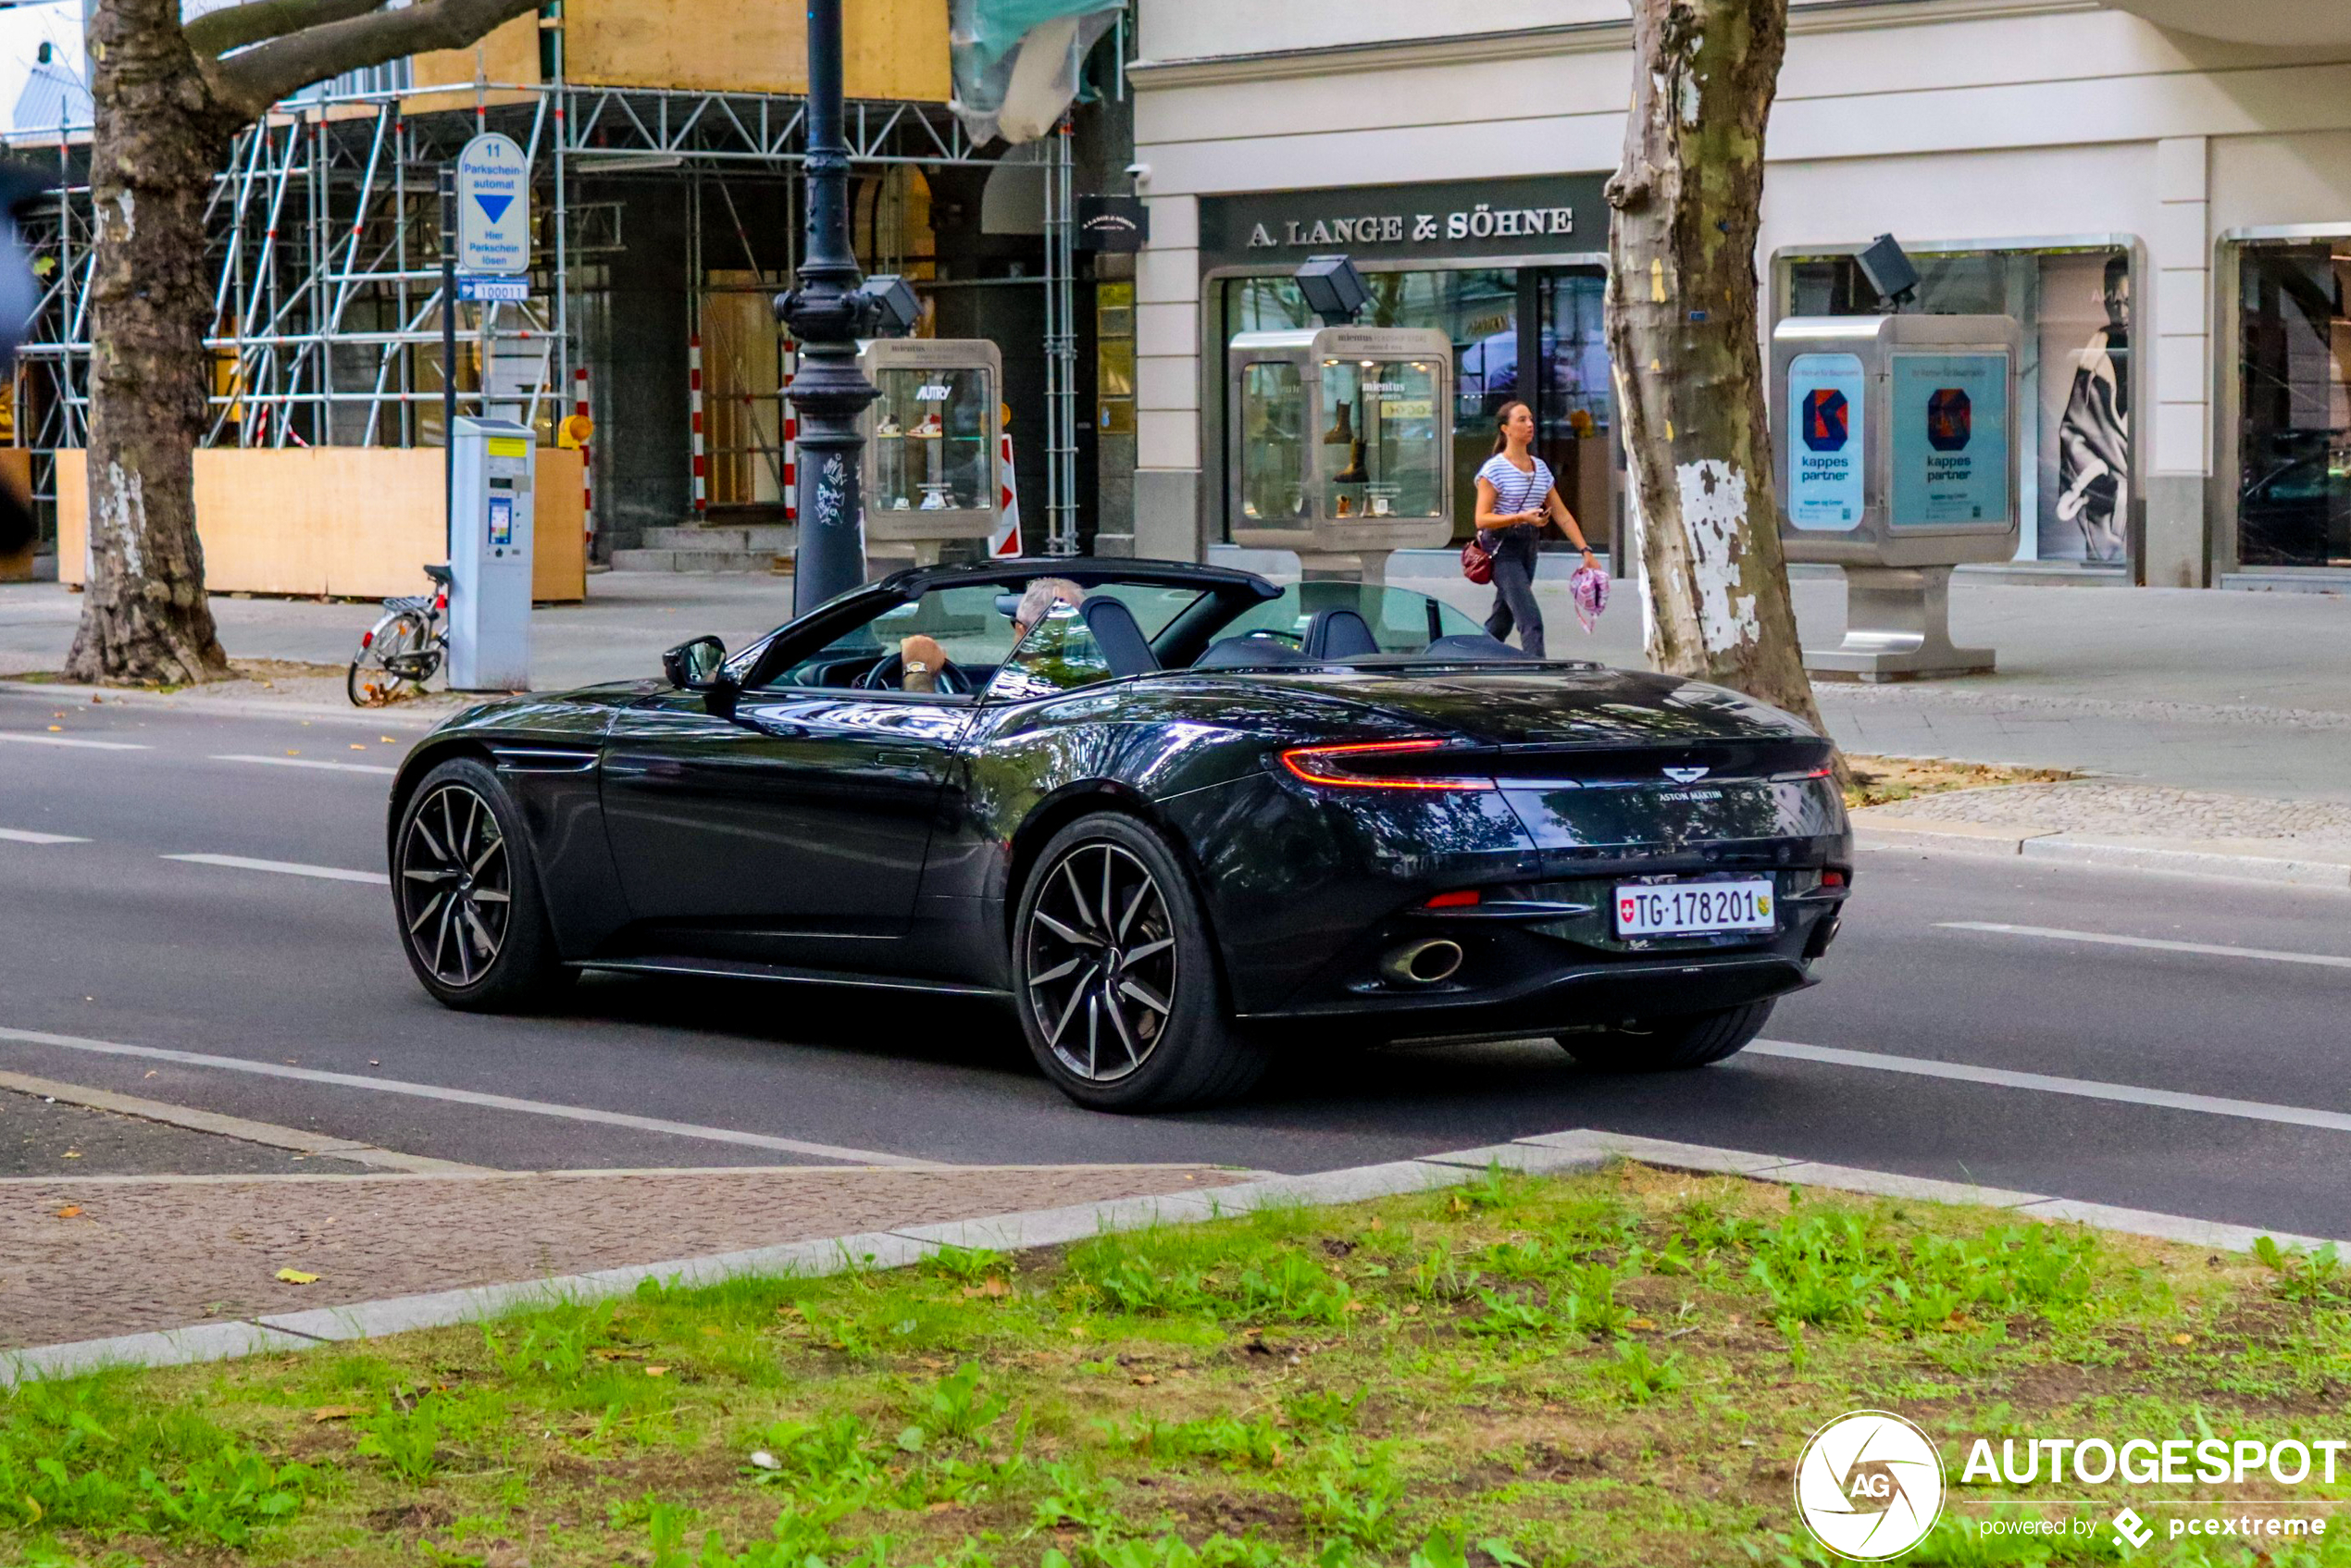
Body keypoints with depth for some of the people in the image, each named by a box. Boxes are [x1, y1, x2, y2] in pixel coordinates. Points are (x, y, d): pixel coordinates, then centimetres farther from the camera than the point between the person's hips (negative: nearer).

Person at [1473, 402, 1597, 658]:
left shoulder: (1540, 468, 12)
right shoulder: (1494, 469, -9)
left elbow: (1562, 515, 12)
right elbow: (1482, 519, -14)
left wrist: (1585, 550, 2)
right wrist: (1522, 517, -26)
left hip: (1527, 549, 7)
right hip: (1502, 549, -7)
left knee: (1501, 622, 11)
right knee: (1531, 620, -17)